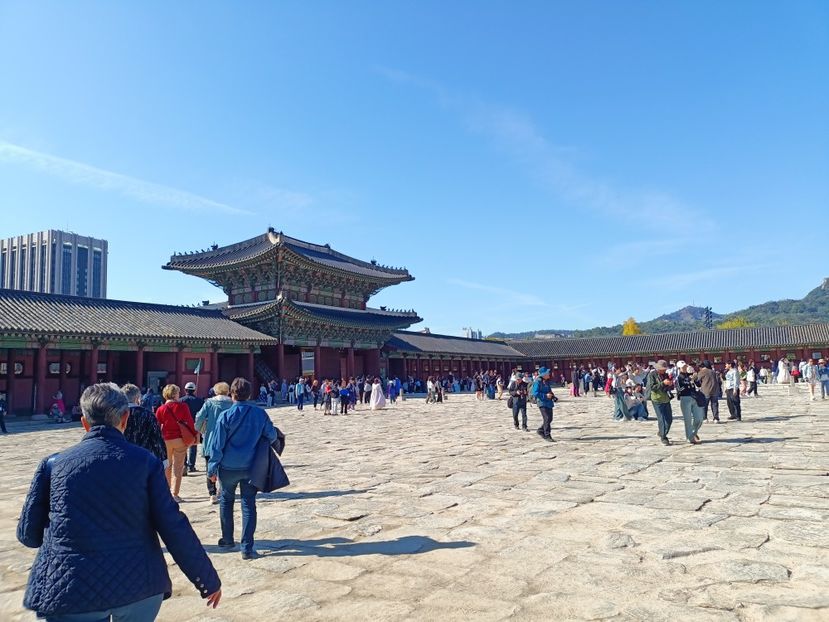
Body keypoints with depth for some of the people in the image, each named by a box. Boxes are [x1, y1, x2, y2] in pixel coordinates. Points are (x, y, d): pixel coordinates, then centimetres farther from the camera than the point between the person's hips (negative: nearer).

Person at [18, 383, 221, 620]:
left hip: (70, 591, -1)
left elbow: (28, 533, 7)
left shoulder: (53, 464, 1)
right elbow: (174, 528, -7)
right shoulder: (145, 461, -3)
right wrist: (208, 580, 2)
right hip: (138, 586, 1)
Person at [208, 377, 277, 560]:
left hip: (228, 467, -1)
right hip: (251, 467, 1)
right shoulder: (260, 414, -6)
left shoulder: (225, 416, -12)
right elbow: (272, 436, 1)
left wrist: (212, 468, -1)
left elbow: (217, 444, -9)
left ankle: (227, 539, 31)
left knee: (226, 500, 21)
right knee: (249, 505, 7)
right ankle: (247, 547, 5)